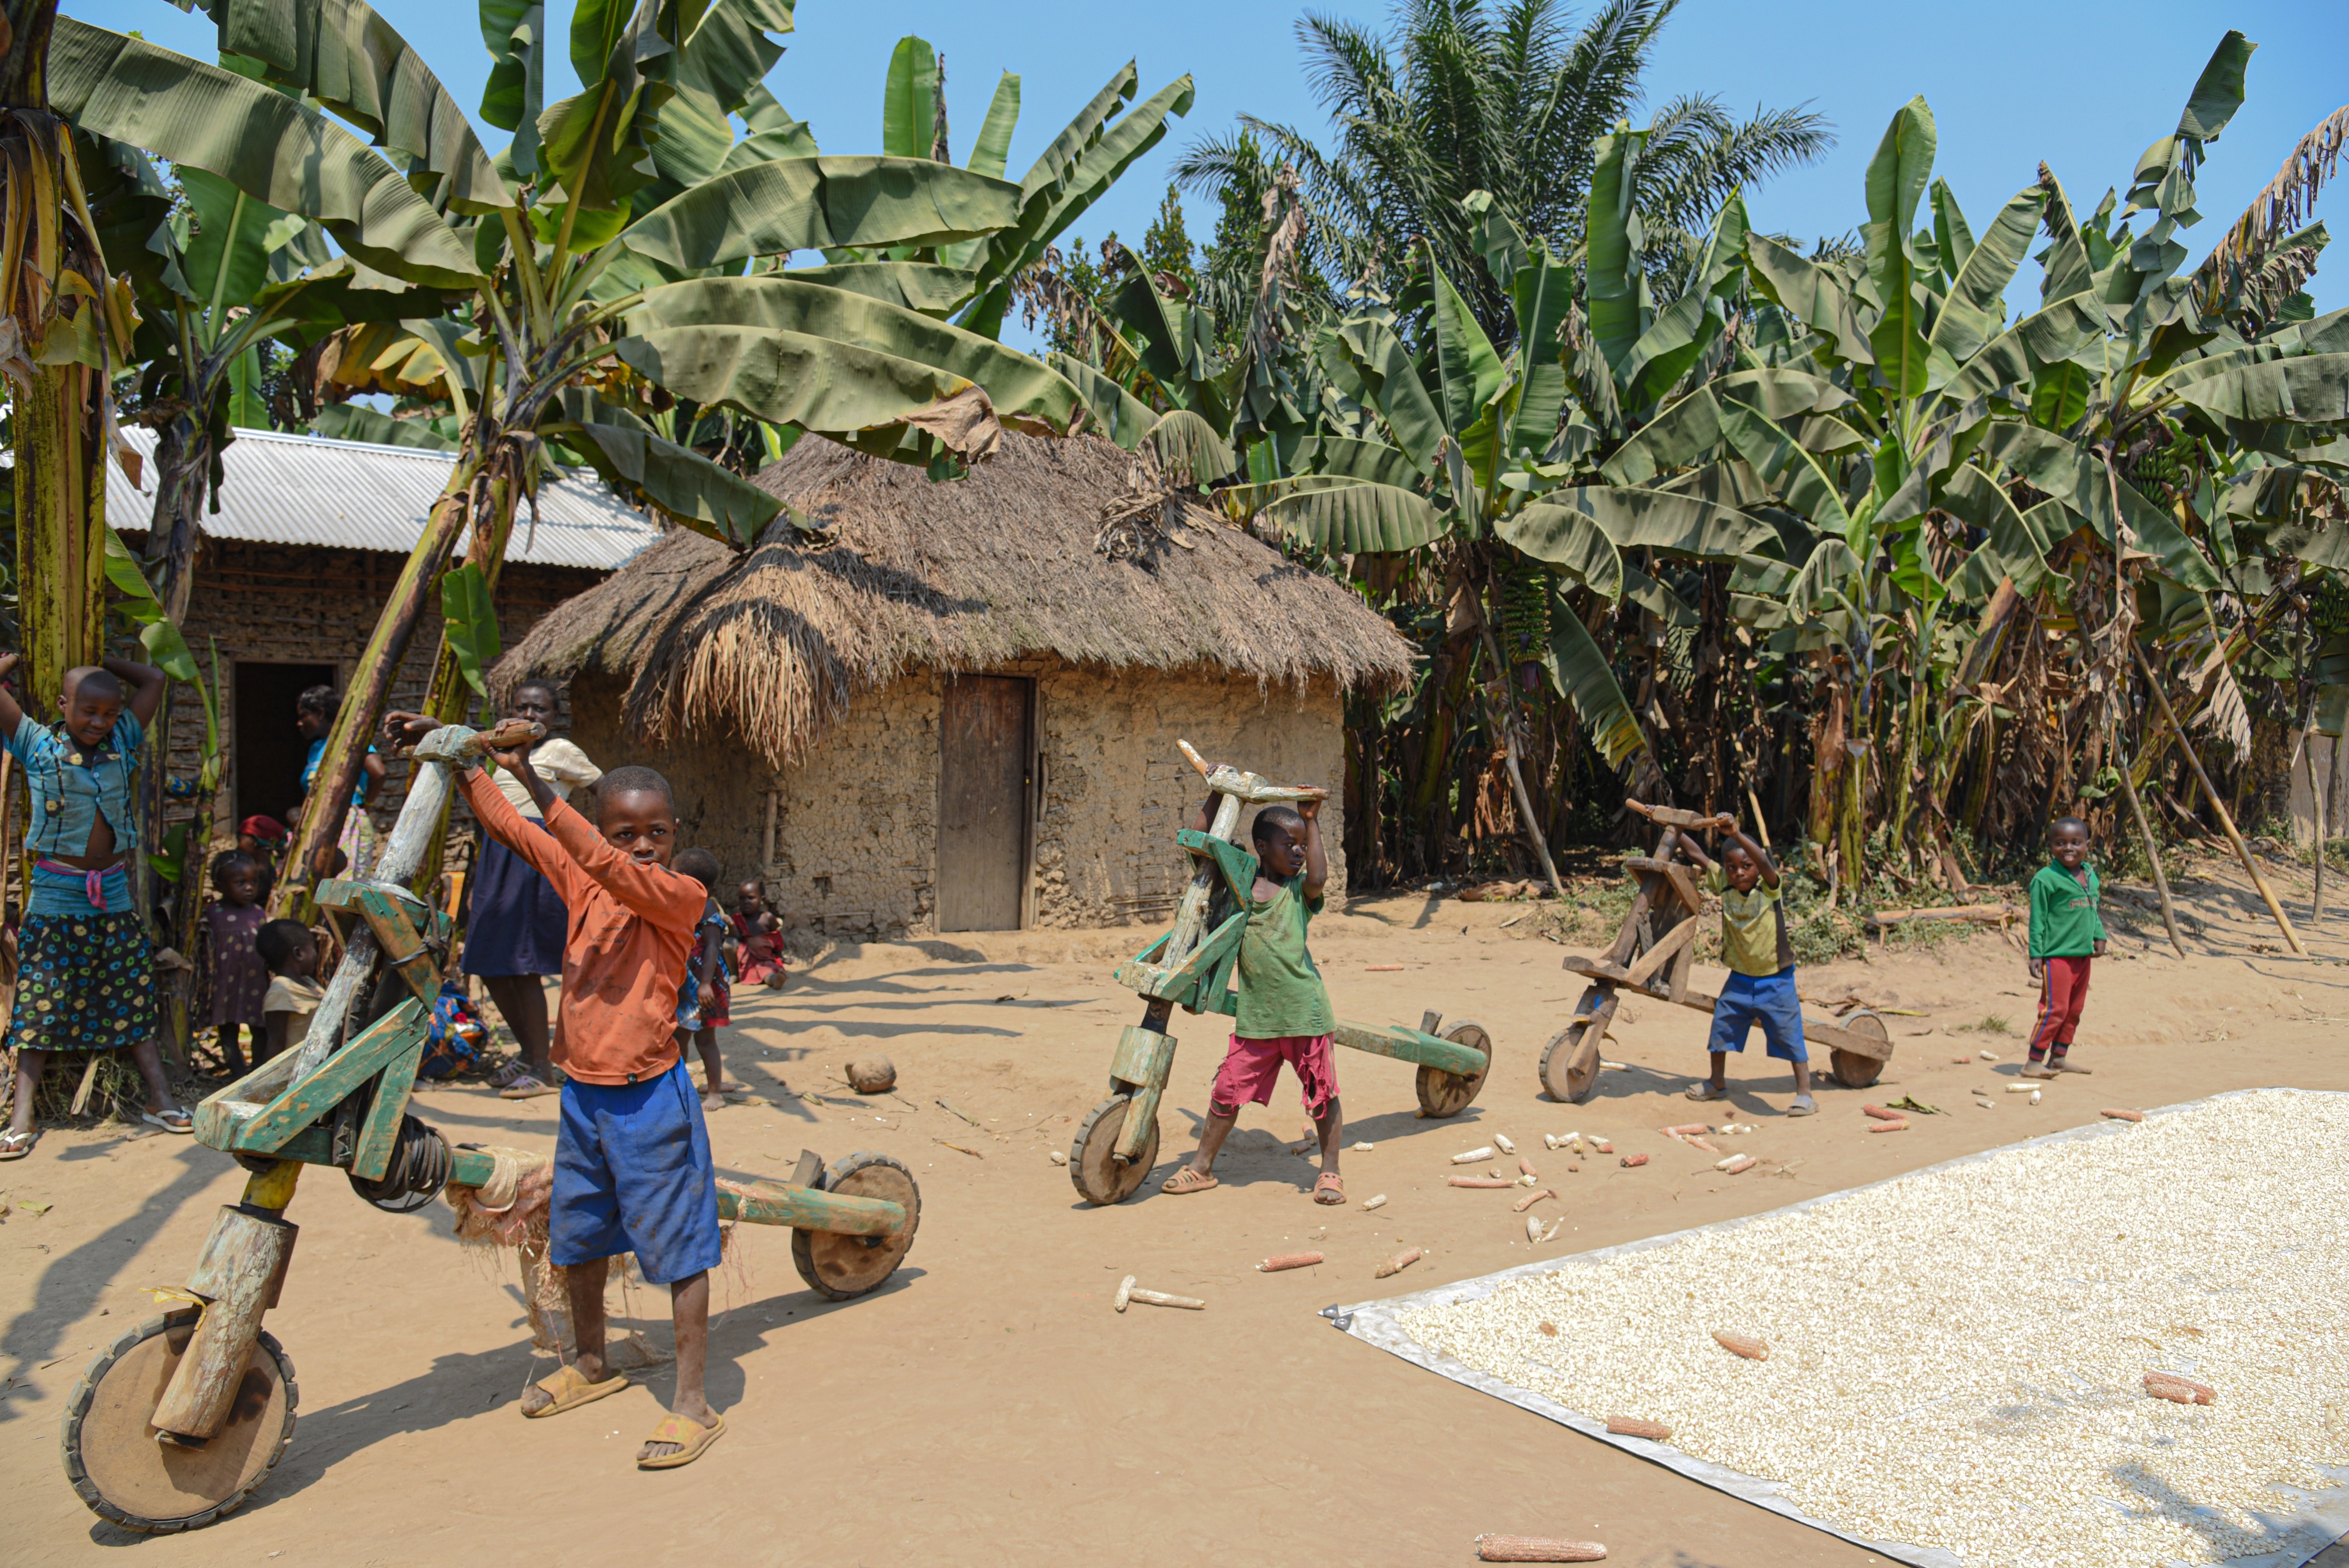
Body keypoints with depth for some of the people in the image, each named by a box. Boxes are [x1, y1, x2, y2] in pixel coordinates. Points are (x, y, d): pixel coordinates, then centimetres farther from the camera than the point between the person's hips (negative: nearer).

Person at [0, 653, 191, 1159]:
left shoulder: (122, 742, 5)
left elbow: (154, 680, 7)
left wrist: (101, 665, 12)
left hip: (114, 896, 3)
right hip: (56, 899, -3)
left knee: (134, 1002, 7)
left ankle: (161, 1102, 10)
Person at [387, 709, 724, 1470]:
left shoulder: (683, 895, -14)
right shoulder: (581, 882, 3)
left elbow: (611, 868, -31)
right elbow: (507, 824, 9)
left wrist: (537, 784, -35)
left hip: (650, 1098, -7)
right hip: (582, 1094, 7)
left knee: (679, 1249, 0)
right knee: (579, 1236, 22)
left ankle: (693, 1404, 11)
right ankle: (592, 1364, 44)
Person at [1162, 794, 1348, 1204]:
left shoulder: (1300, 889, 0)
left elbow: (1318, 877, -23)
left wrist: (1312, 821, -18)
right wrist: (1216, 796, 6)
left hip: (1304, 1009, -2)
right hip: (1256, 1013, 2)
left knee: (1323, 1092, 6)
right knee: (1228, 1090, 7)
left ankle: (1330, 1172, 20)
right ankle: (1202, 1166, 22)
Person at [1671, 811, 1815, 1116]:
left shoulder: (1768, 888, -15)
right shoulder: (1724, 885, -4)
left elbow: (1765, 862, -36)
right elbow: (1698, 855, 2)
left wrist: (1737, 834, -50)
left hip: (1775, 981, -5)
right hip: (1740, 979, 5)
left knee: (1790, 1035, -2)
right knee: (1722, 1027, 12)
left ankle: (1805, 1094, 8)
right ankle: (1718, 1084, 31)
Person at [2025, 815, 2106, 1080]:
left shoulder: (2091, 875, 11)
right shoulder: (2046, 879, -11)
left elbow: (2093, 912, 21)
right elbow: (2037, 919, -10)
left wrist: (2099, 937, 7)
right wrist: (2036, 954, -12)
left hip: (2083, 955, 8)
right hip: (2057, 956, -8)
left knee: (2075, 1009, 13)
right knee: (2055, 1009, -9)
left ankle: (2059, 1058, 23)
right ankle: (2034, 1063, -4)